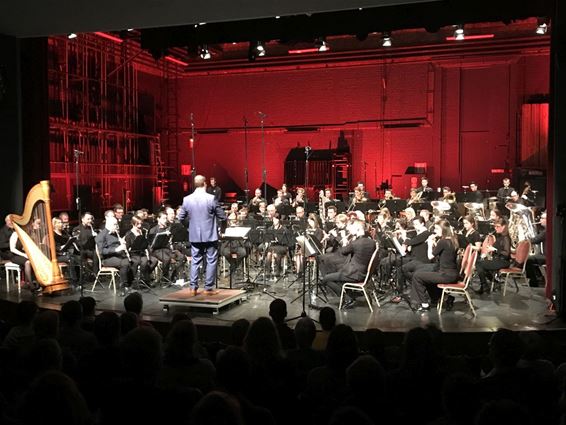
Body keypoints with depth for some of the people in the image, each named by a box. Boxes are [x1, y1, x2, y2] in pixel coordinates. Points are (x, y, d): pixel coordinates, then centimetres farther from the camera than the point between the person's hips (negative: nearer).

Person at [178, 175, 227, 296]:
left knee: (195, 261, 13)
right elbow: (222, 216, -8)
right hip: (210, 235, -3)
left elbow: (181, 217, 6)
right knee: (211, 261, 6)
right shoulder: (211, 198, -13)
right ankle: (208, 288, 7)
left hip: (194, 236, 4)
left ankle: (193, 287, 14)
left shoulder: (187, 199, -2)